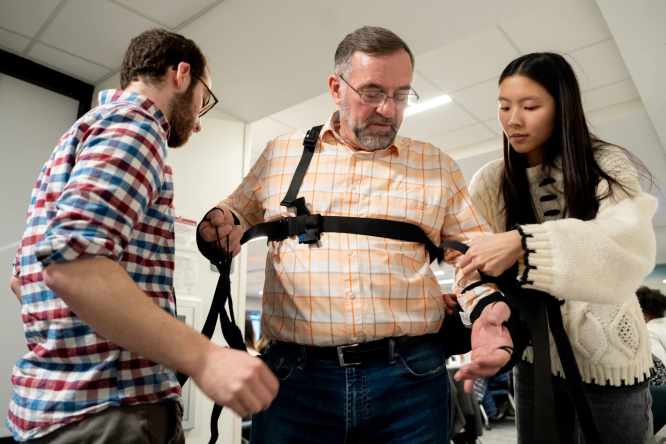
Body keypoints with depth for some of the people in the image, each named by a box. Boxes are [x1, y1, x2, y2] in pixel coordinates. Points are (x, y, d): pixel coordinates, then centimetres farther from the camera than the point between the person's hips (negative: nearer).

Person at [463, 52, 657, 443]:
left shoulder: (607, 167, -10)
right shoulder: (489, 183, -2)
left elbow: (629, 245, -28)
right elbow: (474, 266, -7)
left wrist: (524, 244, -40)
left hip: (608, 357, -2)